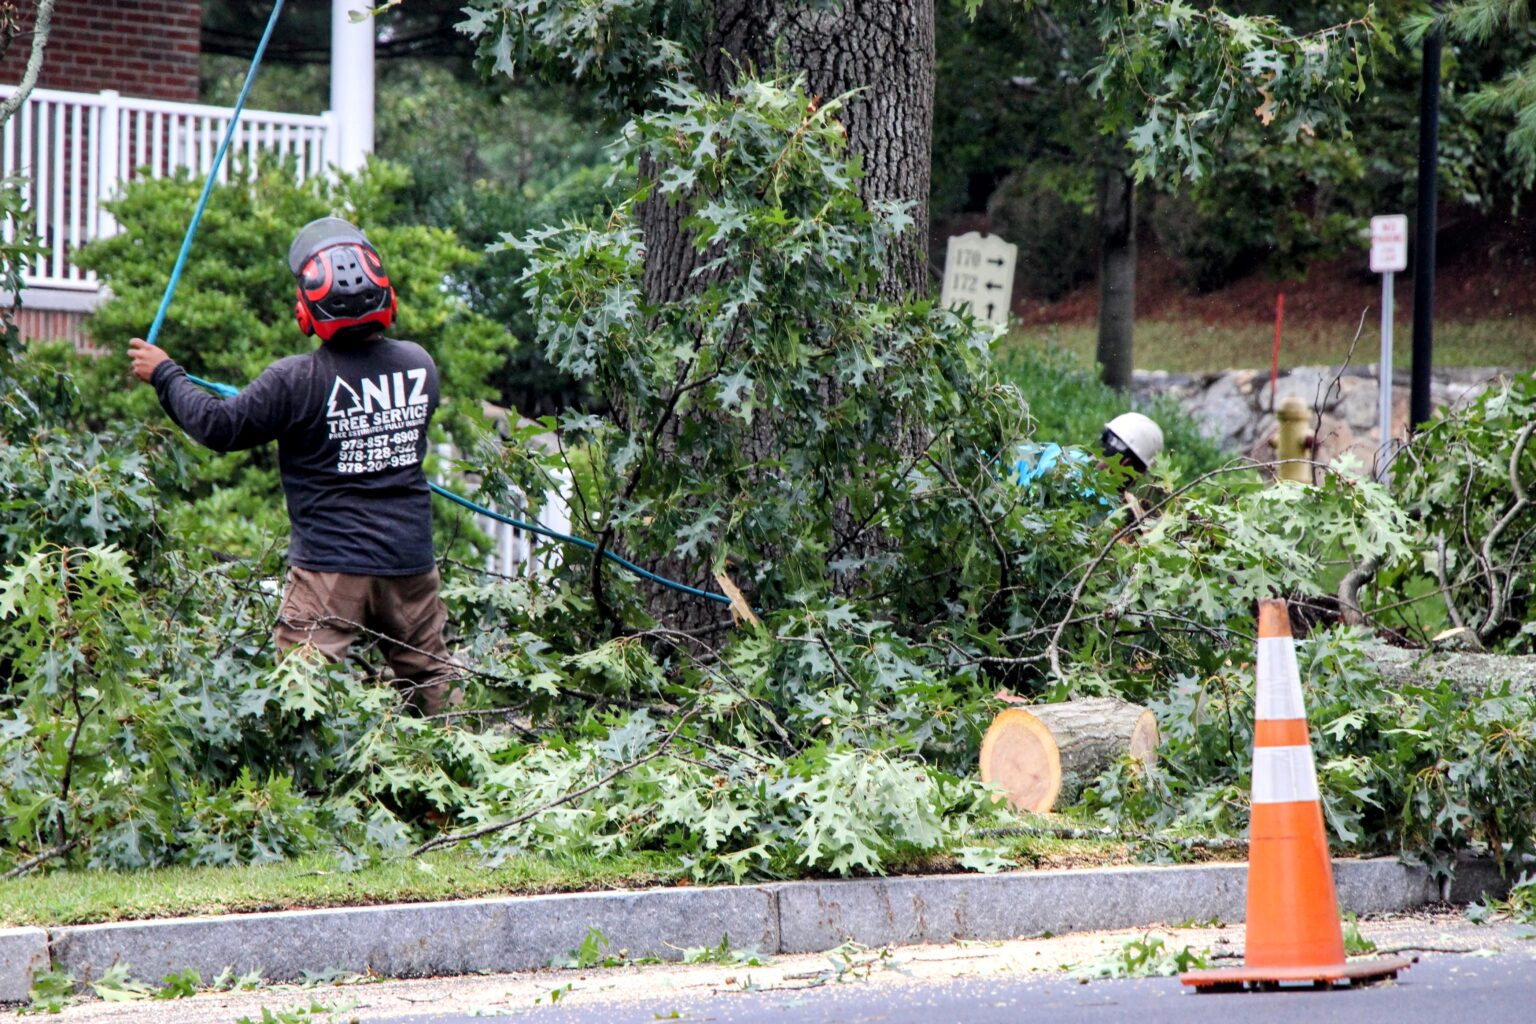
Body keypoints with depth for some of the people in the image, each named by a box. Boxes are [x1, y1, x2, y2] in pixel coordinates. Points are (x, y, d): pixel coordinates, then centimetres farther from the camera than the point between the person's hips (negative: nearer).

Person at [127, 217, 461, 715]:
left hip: (330, 567, -5)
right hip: (411, 561, 5)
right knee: (432, 680, 16)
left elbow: (220, 428, -8)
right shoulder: (419, 364, 1)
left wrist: (164, 374, 8)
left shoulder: (297, 380, -15)